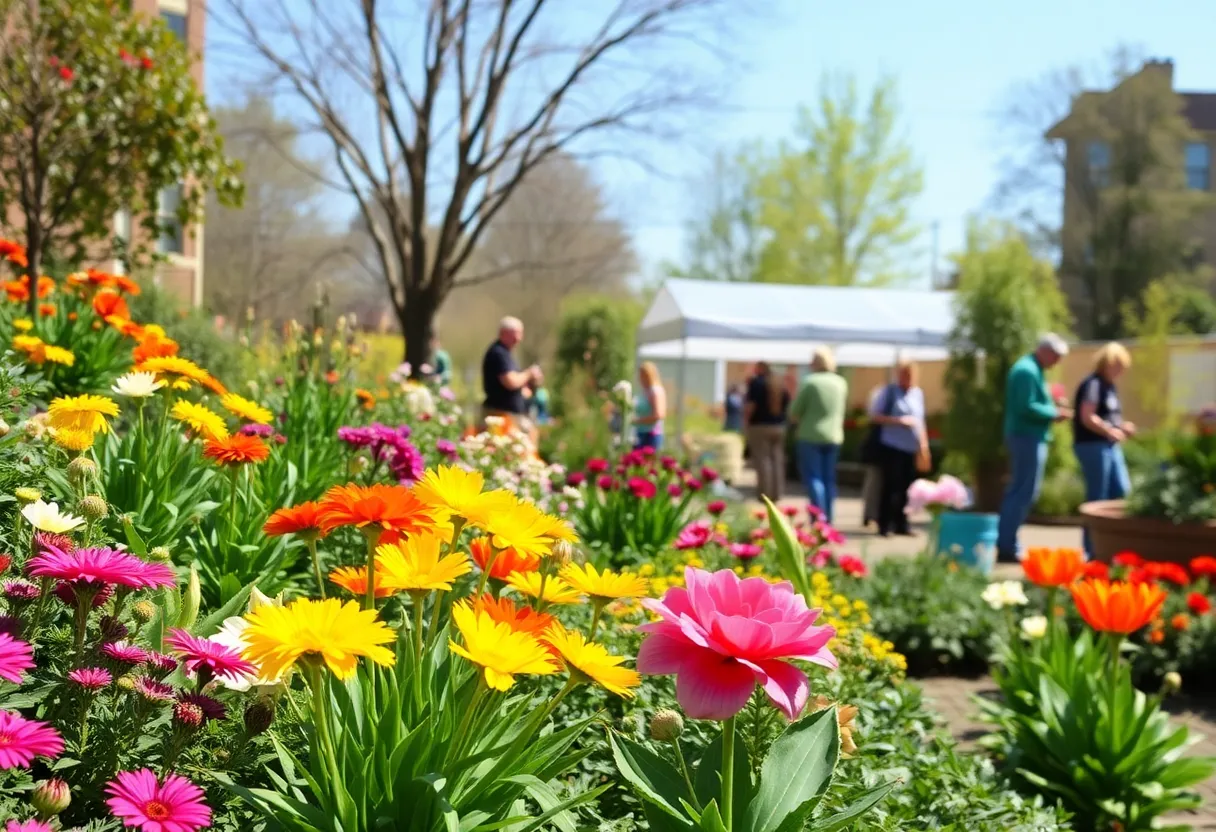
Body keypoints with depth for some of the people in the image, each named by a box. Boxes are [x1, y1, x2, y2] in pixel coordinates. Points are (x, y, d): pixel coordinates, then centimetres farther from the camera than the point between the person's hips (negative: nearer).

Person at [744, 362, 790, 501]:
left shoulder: (756, 383, -9)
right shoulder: (780, 384, 10)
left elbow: (750, 405, -15)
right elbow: (787, 405, 13)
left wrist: (746, 420, -3)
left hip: (760, 426, -6)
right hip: (779, 427, 6)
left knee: (762, 459, -3)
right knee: (777, 460, 9)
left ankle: (765, 493, -5)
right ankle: (776, 493, 9)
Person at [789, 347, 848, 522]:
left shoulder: (810, 382, -11)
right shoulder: (841, 383, 5)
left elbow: (795, 411, -7)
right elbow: (842, 410, 11)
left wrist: (798, 423, 12)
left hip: (810, 436, -5)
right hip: (834, 436, 5)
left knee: (813, 478, -3)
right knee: (829, 479, 10)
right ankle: (828, 519, 10)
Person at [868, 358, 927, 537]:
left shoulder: (918, 393, 13)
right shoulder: (889, 392, -3)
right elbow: (874, 416, -6)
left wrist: (924, 443, 13)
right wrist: (899, 421, -15)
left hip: (911, 448, 5)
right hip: (892, 447, -5)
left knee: (905, 487, 5)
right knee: (890, 485, -3)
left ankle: (901, 524, 14)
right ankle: (884, 525, 3)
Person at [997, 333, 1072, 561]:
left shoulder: (1030, 368, 17)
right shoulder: (1028, 371, -16)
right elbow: (1026, 407, -23)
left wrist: (1053, 410, 9)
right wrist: (1054, 413, -12)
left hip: (1025, 436, 11)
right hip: (1028, 438, -11)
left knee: (1017, 491, 13)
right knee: (1025, 492, -7)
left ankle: (1005, 544, 17)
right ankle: (1007, 547, -4)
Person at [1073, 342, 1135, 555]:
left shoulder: (1109, 386, 17)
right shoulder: (1093, 384, -13)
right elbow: (1087, 418, -21)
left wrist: (1122, 427, 8)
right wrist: (1111, 431, -17)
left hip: (1111, 446, 10)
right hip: (1093, 446, -10)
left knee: (1122, 492, 7)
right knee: (1097, 497, -5)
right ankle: (1092, 550, 3)